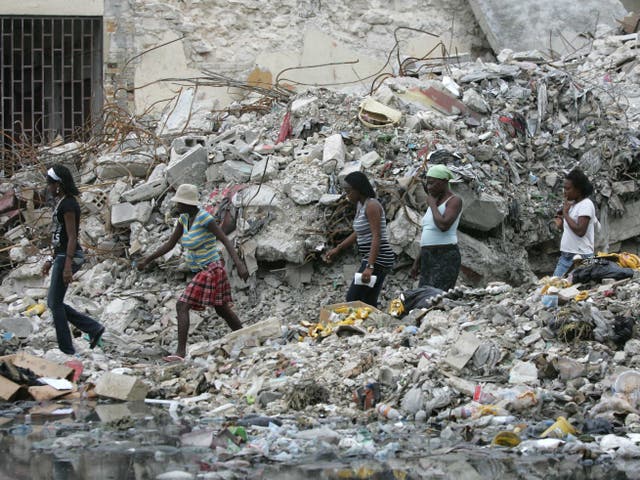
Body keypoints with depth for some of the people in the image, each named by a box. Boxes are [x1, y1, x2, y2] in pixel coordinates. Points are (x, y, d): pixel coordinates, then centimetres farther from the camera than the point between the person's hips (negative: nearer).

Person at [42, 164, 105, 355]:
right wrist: (51, 260, 23)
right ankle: (93, 328, 12)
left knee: (55, 303, -3)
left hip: (68, 257, -10)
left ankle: (67, 350, 3)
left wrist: (67, 267, -24)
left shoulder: (68, 205, -16)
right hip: (62, 256, 10)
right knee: (52, 302, 11)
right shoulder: (63, 203, 15)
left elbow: (72, 237, -21)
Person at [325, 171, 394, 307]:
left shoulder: (371, 205, -15)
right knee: (368, 303, 8)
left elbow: (376, 237, -24)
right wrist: (337, 249, 26)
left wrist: (369, 267, -31)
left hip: (378, 258, -10)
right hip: (371, 259, 10)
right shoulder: (360, 205, 14)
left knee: (353, 300, -11)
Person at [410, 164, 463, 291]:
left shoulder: (454, 200, -7)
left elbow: (444, 225, -24)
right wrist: (417, 262, 21)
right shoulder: (436, 201, 19)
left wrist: (432, 204, -9)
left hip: (445, 258, -9)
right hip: (428, 258, 9)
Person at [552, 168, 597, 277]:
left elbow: (580, 231, -21)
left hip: (580, 257, -9)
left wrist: (565, 213, -13)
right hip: (565, 256, 9)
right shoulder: (572, 204, 16)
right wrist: (561, 225, 6)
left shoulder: (586, 205, -10)